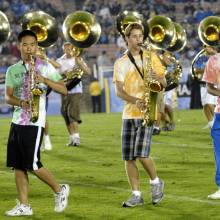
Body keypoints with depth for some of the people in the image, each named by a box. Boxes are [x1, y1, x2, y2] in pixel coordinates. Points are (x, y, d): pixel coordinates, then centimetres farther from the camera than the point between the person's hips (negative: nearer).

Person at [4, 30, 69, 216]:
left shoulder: (45, 67, 0)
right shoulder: (12, 70, 12)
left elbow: (64, 90, -4)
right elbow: (8, 97, 7)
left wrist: (44, 80, -18)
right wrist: (20, 102, -14)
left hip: (35, 122, -5)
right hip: (17, 121, 5)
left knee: (32, 164, -10)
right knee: (17, 165, 3)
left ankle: (60, 190, 10)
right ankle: (24, 206, 8)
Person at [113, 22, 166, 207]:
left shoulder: (151, 57, 6)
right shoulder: (120, 63, 7)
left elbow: (164, 83, 7)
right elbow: (119, 90, -2)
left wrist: (157, 78, -17)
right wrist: (135, 101, -20)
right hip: (129, 113, 3)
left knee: (141, 154, -15)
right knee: (128, 157, -1)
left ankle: (156, 182, 10)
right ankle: (136, 195, 8)